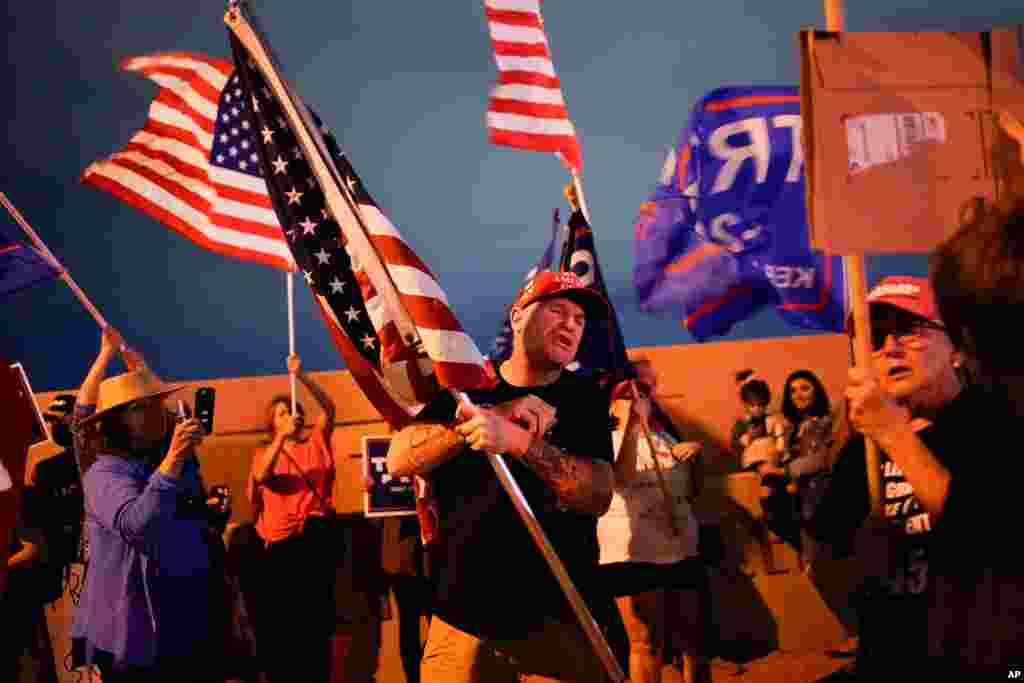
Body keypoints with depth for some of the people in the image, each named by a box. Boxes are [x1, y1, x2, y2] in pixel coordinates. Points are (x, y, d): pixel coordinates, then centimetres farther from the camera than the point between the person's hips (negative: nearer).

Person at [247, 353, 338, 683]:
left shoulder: (315, 445, 12)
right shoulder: (264, 453, 11)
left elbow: (328, 408, -2)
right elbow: (261, 477, -12)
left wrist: (301, 376, -14)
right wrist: (282, 436, -22)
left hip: (318, 535, 0)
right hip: (281, 541, 0)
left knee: (317, 615, 2)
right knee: (278, 619, -2)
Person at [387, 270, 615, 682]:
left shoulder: (585, 399, 2)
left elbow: (598, 496, -13)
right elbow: (399, 461, -8)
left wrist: (516, 439, -27)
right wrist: (494, 414, -18)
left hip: (556, 620, -1)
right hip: (461, 616, 1)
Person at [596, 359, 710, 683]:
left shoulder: (666, 437, 19)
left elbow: (691, 491, 24)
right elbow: (621, 476, -22)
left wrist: (694, 456, 7)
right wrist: (632, 425, -29)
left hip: (682, 551, 6)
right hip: (633, 555, -6)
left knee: (694, 641, 10)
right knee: (648, 644, -6)